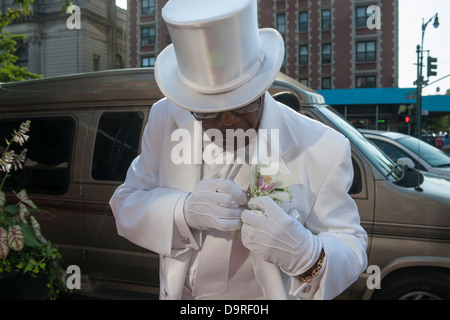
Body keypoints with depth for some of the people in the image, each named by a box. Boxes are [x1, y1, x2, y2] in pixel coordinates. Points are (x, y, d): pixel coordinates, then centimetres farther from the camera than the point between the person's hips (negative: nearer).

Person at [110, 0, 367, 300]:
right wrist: (183, 211, -32)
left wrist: (308, 256, -39)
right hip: (175, 293, 3)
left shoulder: (323, 150, -24)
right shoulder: (165, 120, -15)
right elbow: (125, 206, -11)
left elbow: (351, 248, -16)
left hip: (262, 296, -2)